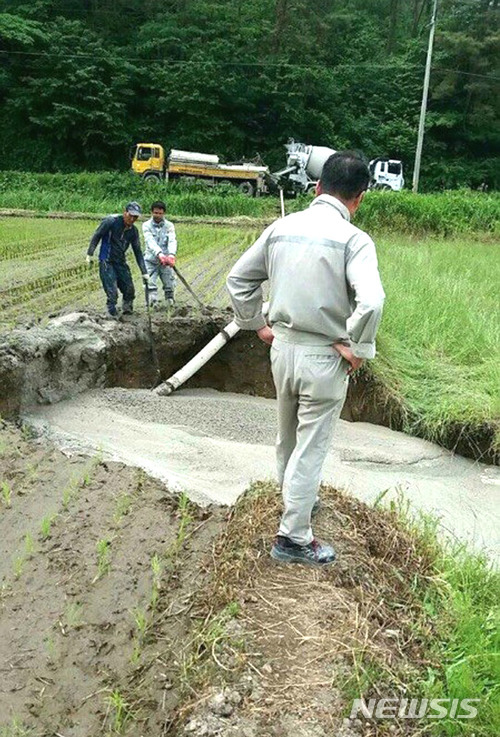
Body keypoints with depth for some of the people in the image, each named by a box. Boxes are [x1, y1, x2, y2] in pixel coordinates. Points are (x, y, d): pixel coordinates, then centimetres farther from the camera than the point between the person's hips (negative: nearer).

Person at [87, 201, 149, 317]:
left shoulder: (133, 231, 3)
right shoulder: (111, 221, -13)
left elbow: (138, 252, 8)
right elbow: (96, 236, -6)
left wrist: (144, 273, 5)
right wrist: (90, 254, -8)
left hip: (121, 262, 5)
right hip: (106, 262, -5)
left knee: (129, 290, 2)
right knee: (112, 293, -12)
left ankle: (127, 310, 23)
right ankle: (113, 315, 1)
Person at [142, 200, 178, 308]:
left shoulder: (169, 225, 2)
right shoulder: (146, 225, -2)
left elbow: (172, 241, -15)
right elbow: (150, 241, -19)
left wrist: (171, 255, -36)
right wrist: (160, 254, -37)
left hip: (166, 261, 1)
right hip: (151, 260, -1)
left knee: (170, 285, 3)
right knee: (150, 284, -13)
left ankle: (170, 303, 22)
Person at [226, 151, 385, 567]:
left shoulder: (282, 228, 1)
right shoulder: (353, 239, -15)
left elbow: (239, 279, 8)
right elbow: (371, 300, -30)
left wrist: (256, 325, 16)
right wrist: (358, 348, -16)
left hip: (282, 348, 6)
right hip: (323, 358, -6)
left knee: (288, 437, 24)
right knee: (311, 448, 6)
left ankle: (296, 500, 47)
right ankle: (293, 539, 15)